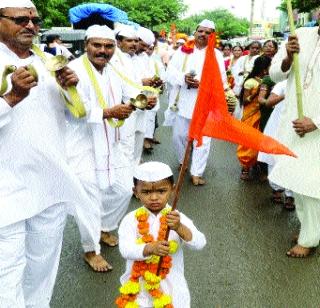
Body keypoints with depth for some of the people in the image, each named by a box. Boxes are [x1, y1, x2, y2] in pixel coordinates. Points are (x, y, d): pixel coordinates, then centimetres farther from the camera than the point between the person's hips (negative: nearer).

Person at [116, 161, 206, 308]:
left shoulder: (177, 218, -11)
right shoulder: (131, 220, -10)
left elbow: (200, 243, -21)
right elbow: (125, 249, -23)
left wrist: (179, 228, -39)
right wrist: (151, 249, -40)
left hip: (171, 286, 0)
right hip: (138, 287, 0)